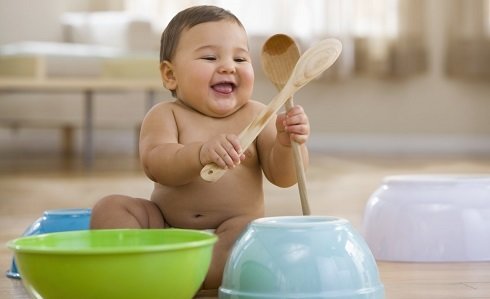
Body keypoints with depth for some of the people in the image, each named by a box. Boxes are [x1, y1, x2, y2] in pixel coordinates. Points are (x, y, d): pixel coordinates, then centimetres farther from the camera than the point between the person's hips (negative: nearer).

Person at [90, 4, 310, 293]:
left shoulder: (255, 115, 1)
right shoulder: (165, 115, -2)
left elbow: (282, 176, -4)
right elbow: (155, 165, -21)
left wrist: (289, 144, -27)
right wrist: (201, 154, -40)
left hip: (232, 233, -1)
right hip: (166, 227, 1)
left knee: (248, 229, -32)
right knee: (112, 207, -15)